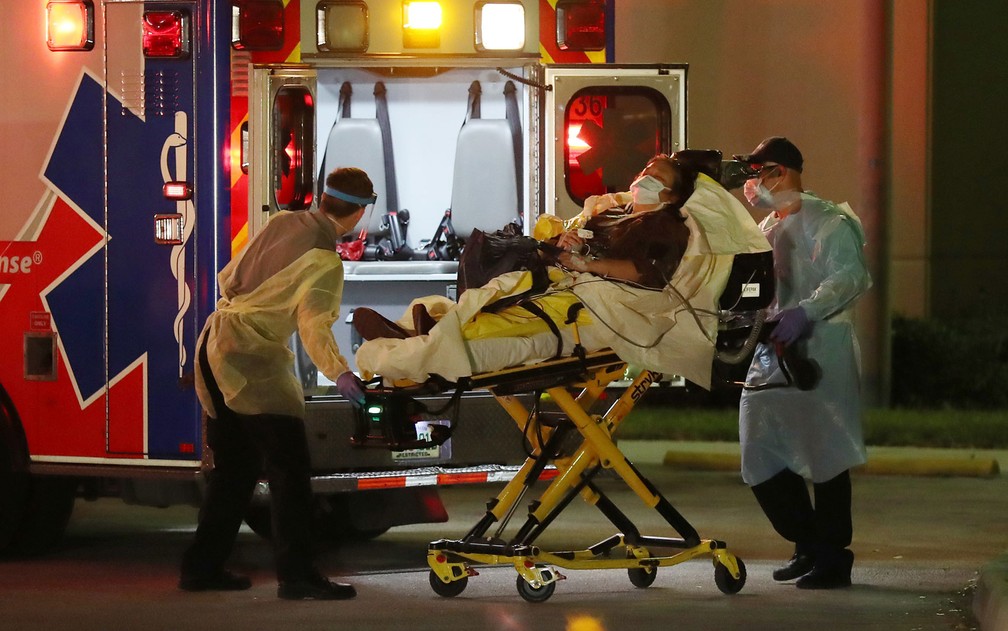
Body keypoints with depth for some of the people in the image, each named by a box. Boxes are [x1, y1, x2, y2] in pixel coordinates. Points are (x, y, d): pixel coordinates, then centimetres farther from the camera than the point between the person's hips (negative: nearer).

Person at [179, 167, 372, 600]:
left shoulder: (282, 223, 9)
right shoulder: (325, 261, -13)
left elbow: (229, 279, 18)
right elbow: (314, 325, -26)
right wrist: (338, 374, -38)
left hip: (216, 344, 9)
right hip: (251, 357, -9)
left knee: (234, 467, 16)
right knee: (289, 466, -7)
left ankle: (202, 567, 19)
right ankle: (296, 576, -11)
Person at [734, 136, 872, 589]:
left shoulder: (827, 222, -8)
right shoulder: (766, 229, 20)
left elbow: (852, 277, -22)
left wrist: (805, 313, -33)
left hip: (820, 353, -9)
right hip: (772, 354, 9)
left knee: (824, 457, -5)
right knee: (762, 459, 7)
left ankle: (833, 557, 3)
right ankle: (808, 546, 20)